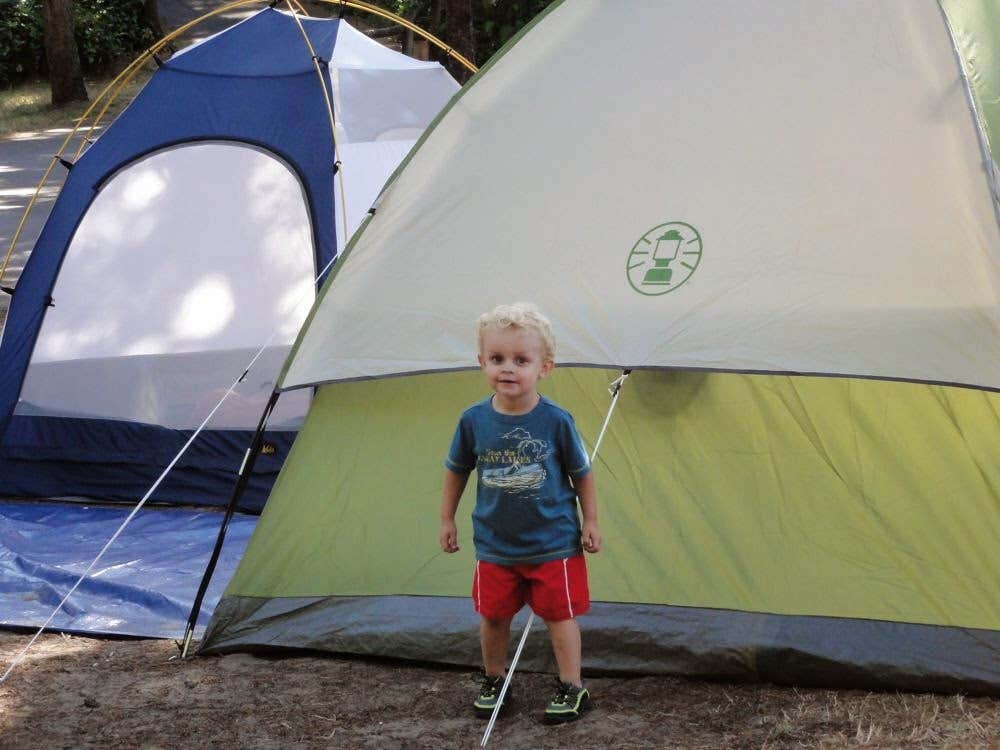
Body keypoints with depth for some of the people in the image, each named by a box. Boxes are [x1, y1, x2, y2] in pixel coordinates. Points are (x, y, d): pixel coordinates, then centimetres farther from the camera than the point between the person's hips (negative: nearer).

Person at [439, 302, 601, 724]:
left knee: (559, 614, 4)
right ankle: (493, 682, 33)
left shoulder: (556, 422, -16)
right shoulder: (474, 421, -10)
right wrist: (447, 520, 11)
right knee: (493, 615, 12)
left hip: (553, 544, -3)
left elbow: (582, 475, -2)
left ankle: (572, 690, 17)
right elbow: (456, 471, 7)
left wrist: (590, 523, 1)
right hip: (494, 547, 3)